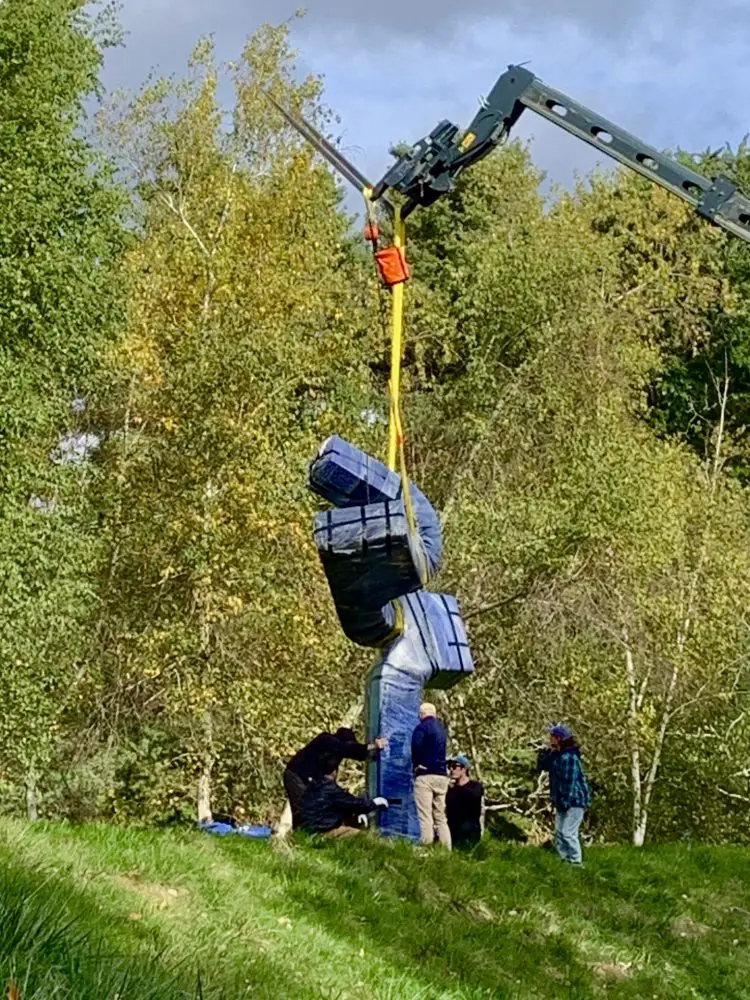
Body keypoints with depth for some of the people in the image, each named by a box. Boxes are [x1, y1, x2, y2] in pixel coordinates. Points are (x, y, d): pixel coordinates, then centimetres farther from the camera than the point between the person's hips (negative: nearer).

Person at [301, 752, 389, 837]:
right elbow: (353, 803, -10)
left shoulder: (314, 785, 9)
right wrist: (374, 803, 7)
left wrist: (358, 812, 4)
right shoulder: (330, 789, -20)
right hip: (323, 831, -9)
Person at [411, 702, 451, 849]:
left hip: (425, 776, -7)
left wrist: (416, 764, -6)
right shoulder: (441, 728, 17)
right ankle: (447, 850, 4)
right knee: (440, 818, 10)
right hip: (442, 776, 7)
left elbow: (416, 746, -20)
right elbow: (443, 749, 17)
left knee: (426, 817, -10)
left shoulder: (422, 727, -6)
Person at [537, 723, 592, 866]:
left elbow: (570, 782, -24)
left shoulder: (569, 757, -22)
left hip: (575, 801, -10)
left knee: (568, 833, -11)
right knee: (559, 833, 13)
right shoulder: (556, 755, 9)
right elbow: (542, 766, 17)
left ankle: (576, 862, -4)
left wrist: (566, 803, -24)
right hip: (563, 802, 10)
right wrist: (544, 752, 1)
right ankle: (566, 859, 21)